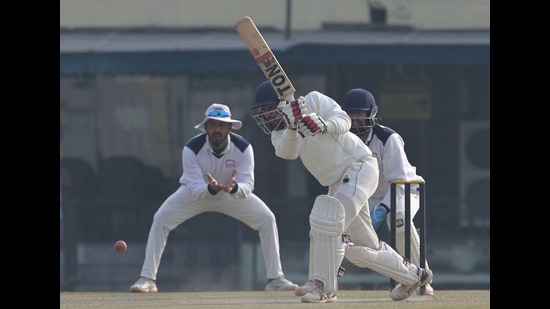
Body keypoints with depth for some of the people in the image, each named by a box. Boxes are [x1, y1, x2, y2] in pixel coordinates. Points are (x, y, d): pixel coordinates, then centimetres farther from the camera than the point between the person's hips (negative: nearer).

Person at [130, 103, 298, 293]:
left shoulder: (243, 148, -27)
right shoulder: (192, 149, -31)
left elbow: (247, 186, -32)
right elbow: (194, 188, -34)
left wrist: (234, 188, -56)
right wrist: (211, 188, -56)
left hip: (233, 193, 2)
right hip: (197, 193, -1)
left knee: (267, 219, -13)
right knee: (161, 219, -22)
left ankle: (275, 279, 0)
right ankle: (147, 280, -15)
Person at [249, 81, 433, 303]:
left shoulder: (314, 101, -8)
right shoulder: (279, 133, 5)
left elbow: (343, 121, -19)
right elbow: (288, 152, -17)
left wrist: (325, 126, -39)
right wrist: (292, 127, -35)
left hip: (359, 166, -8)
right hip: (338, 182, 8)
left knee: (327, 219, -26)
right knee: (357, 249, 13)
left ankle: (323, 286, -25)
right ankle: (412, 275, 31)